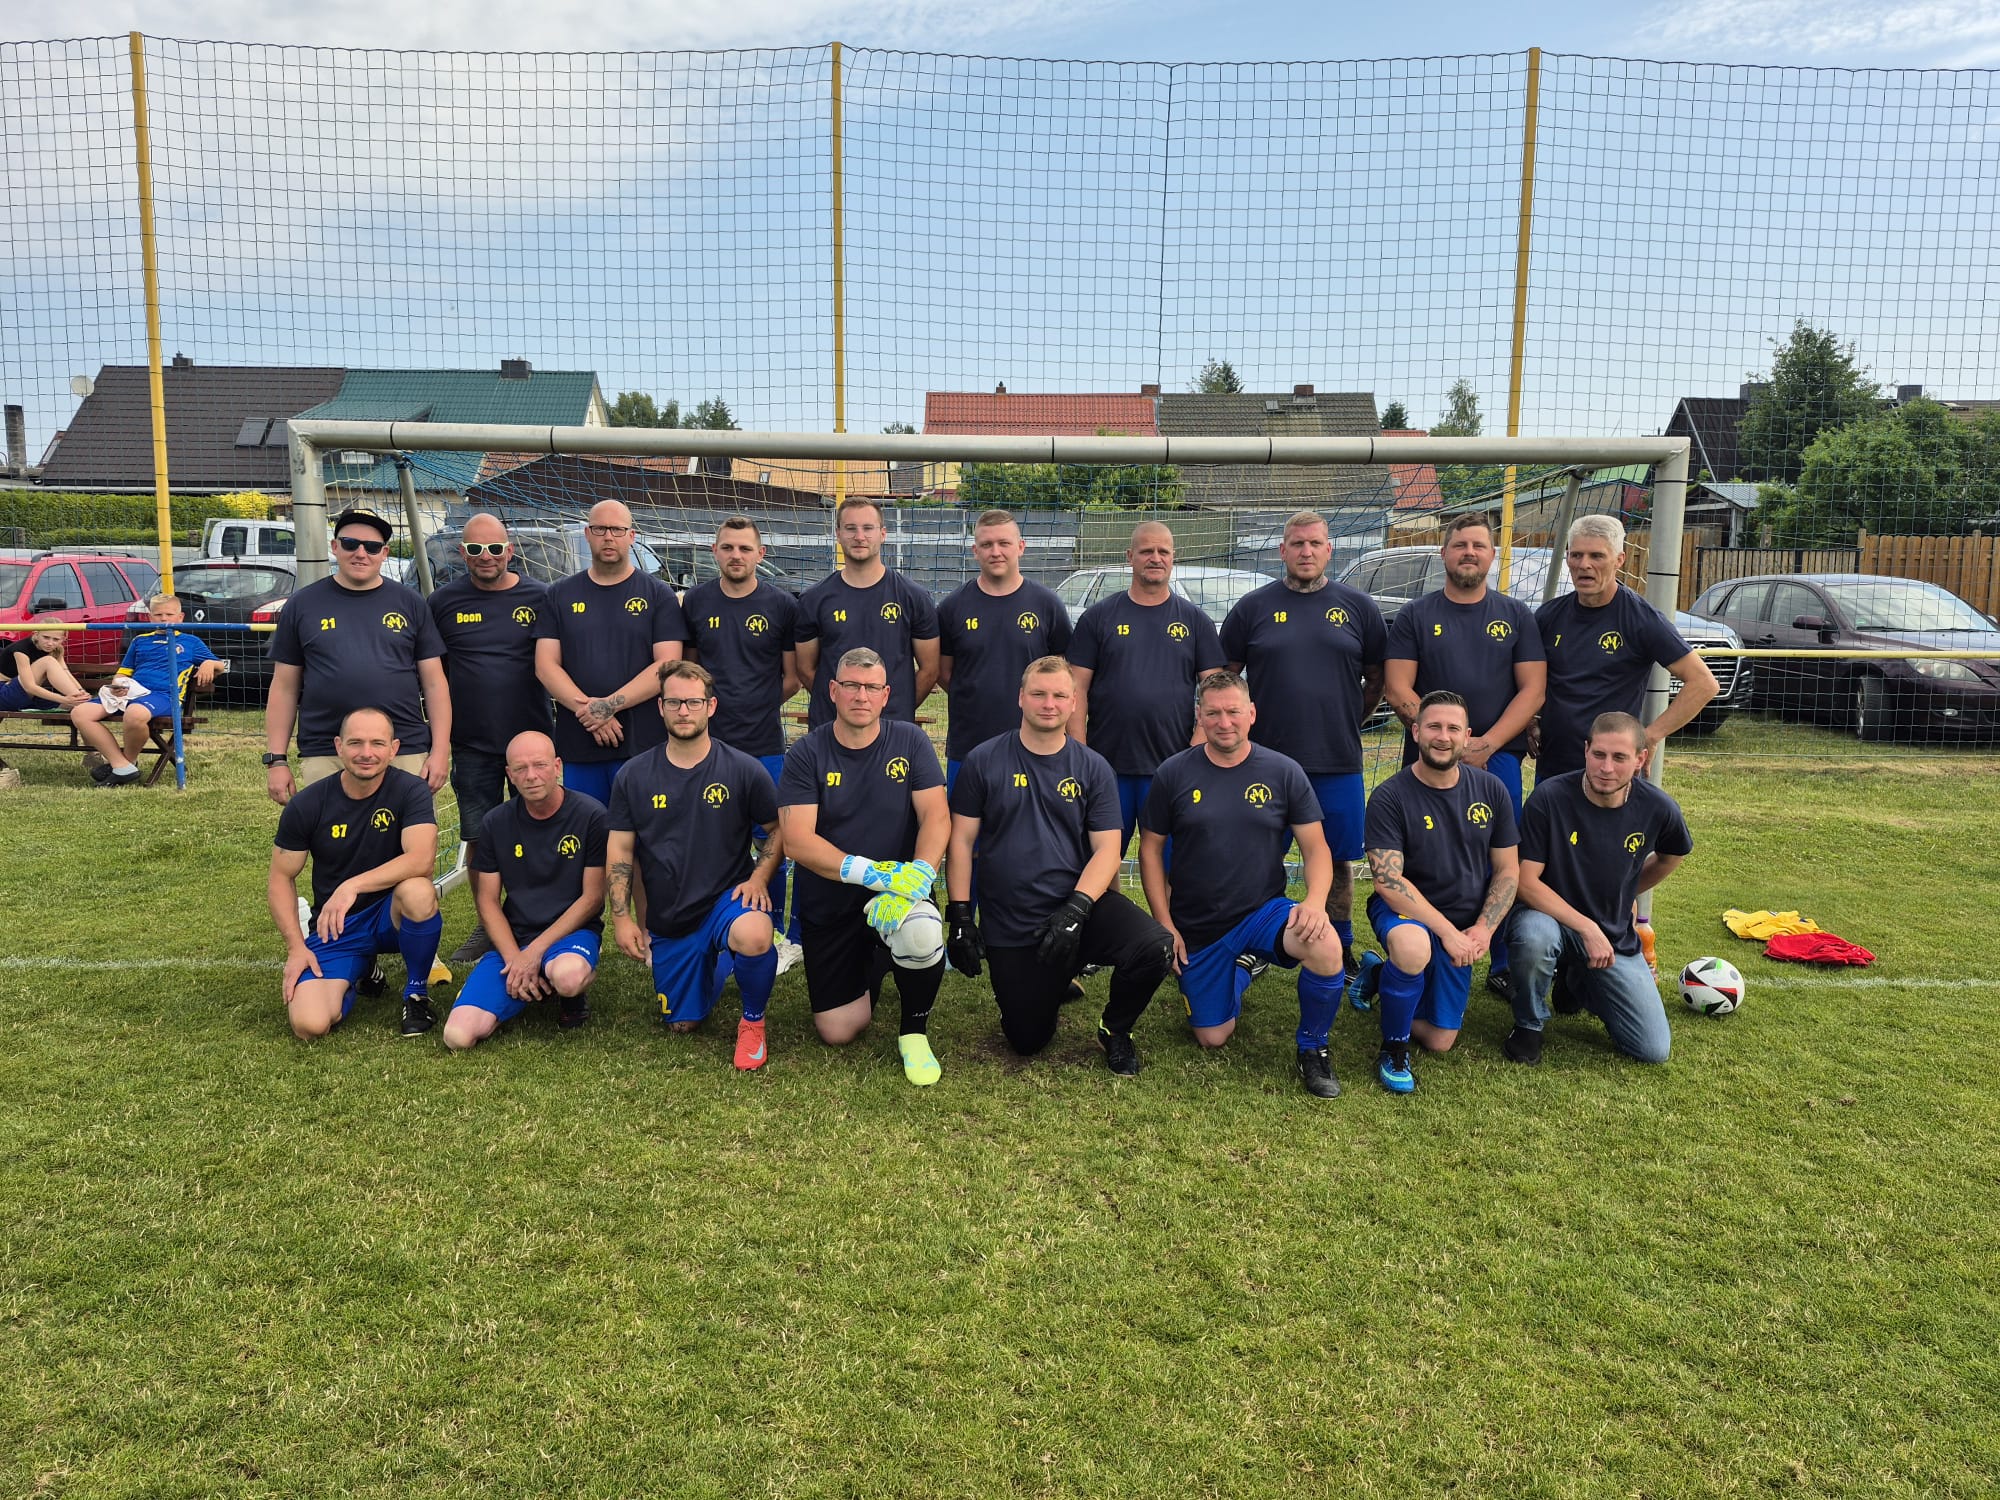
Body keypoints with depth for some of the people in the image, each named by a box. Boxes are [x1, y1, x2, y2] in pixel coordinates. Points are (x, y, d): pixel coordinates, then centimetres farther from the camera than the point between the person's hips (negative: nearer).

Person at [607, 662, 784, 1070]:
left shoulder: (744, 770, -7)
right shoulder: (633, 776, -1)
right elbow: (620, 852, 3)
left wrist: (758, 878, -14)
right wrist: (622, 918, -3)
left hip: (726, 898, -3)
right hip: (667, 919, 3)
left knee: (754, 937, -39)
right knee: (682, 1023, 9)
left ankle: (753, 1021, -8)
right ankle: (716, 965, 42)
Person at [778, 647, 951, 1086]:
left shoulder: (910, 742, -3)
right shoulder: (805, 754, -7)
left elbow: (937, 817, -11)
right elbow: (797, 840, -16)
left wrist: (919, 875, -31)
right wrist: (872, 872, -29)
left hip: (895, 891, 0)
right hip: (827, 904, 1)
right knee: (837, 1032, -1)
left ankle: (914, 1031, -6)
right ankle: (868, 971, 35)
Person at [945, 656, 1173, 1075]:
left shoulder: (1093, 768, 2)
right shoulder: (983, 762, 0)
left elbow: (1107, 849, -3)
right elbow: (961, 841, 1)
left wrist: (1075, 910, -18)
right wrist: (959, 916, -7)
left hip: (1082, 904, 0)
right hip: (1010, 926, 0)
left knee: (1155, 948, -27)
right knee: (1028, 1041, 1)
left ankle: (1115, 1030, 4)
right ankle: (1055, 981, 36)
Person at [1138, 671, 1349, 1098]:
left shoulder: (1284, 772, -5)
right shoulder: (1174, 774, -5)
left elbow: (1316, 846, -3)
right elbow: (1150, 848, 1)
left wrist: (1316, 900, -22)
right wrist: (1164, 924, -5)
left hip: (1264, 912, -1)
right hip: (1197, 928, 1)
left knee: (1326, 947, -32)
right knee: (1212, 1039, 5)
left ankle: (1313, 1048, -5)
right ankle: (1239, 970, 38)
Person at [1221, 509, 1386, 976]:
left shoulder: (1357, 607, 6)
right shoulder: (1253, 607, 3)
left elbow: (1377, 678, 14)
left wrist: (1348, 723, 11)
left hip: (1339, 763, 1)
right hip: (1266, 759, -1)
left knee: (1337, 861, 10)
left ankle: (1340, 950, 24)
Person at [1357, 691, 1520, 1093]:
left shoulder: (1491, 790, -3)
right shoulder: (1390, 797, -16)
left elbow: (1508, 871, 2)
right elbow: (1388, 881, -21)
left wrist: (1483, 929, -11)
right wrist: (1448, 932, -24)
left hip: (1461, 927, 5)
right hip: (1401, 911, -4)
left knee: (1439, 1042, 6)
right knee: (1413, 947, -42)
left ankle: (1379, 974, 33)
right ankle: (1393, 1046, -14)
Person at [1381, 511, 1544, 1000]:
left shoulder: (1517, 615, 9)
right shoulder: (1414, 616, 6)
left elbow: (1533, 689, 2)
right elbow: (1399, 691, -2)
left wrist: (1485, 745, -11)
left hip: (1498, 758, 1)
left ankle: (1504, 968, 12)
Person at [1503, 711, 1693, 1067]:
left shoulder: (1658, 808, -10)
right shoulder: (1550, 797, -20)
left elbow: (1673, 855, 16)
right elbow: (1526, 881, -20)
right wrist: (1587, 928, -25)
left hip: (1615, 936, 4)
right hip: (1552, 918, -3)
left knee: (1653, 1050, -4)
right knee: (1535, 936, -41)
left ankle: (1577, 981, 26)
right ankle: (1529, 1024, -8)